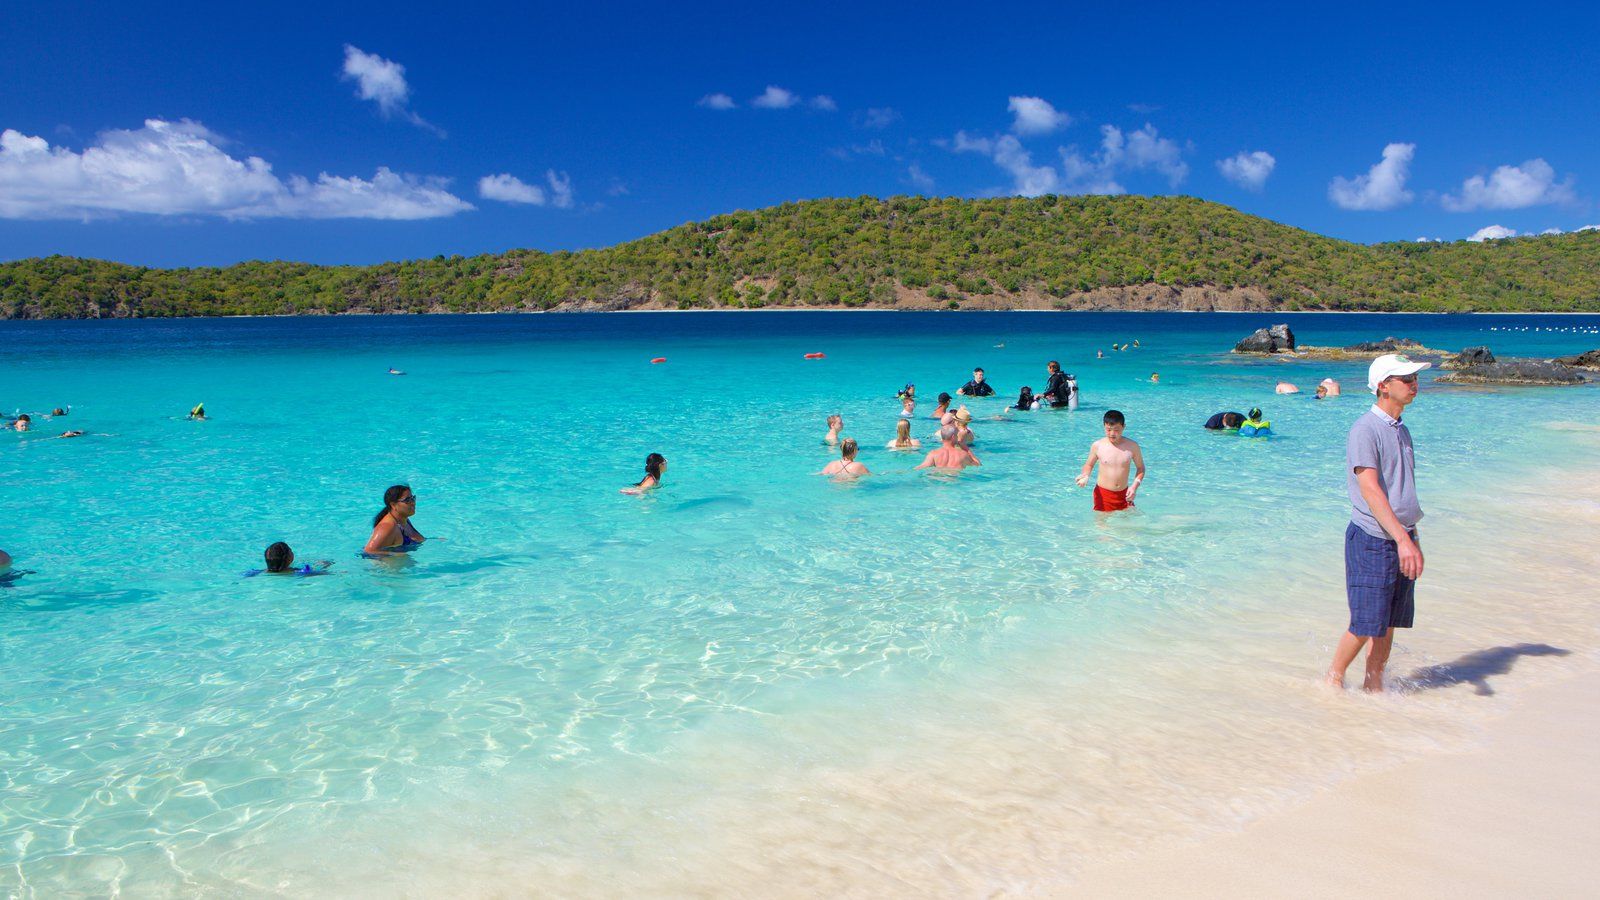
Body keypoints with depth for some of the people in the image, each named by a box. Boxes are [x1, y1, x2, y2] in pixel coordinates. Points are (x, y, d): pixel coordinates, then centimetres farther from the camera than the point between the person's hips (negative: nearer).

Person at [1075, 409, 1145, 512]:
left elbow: (1140, 468, 9)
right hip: (1103, 494, -1)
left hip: (1124, 494, 2)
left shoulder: (1132, 447, -3)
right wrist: (1085, 476, -11)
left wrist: (1134, 486, -6)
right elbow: (1089, 465, 10)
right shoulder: (1097, 446, -5)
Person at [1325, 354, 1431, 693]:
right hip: (1372, 540, -8)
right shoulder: (1365, 429, -13)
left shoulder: (1402, 431, 13)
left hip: (1401, 538, 8)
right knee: (1367, 625, -3)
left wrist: (1414, 540, 21)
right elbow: (1370, 490, -22)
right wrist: (1402, 539, -28)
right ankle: (1335, 673, 17)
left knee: (1389, 623, 11)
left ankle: (1373, 684, 23)